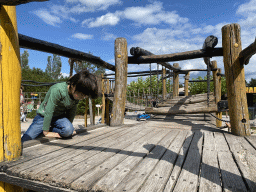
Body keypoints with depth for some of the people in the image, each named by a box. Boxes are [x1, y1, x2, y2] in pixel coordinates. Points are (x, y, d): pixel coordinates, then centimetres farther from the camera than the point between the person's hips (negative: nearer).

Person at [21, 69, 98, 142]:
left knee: (68, 130, -30)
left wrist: (68, 125, 4)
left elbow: (72, 111, 2)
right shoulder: (57, 90, -32)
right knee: (24, 141, -11)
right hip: (43, 116, -4)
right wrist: (46, 132, -20)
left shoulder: (77, 94, -12)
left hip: (59, 117, 4)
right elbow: (48, 112, -26)